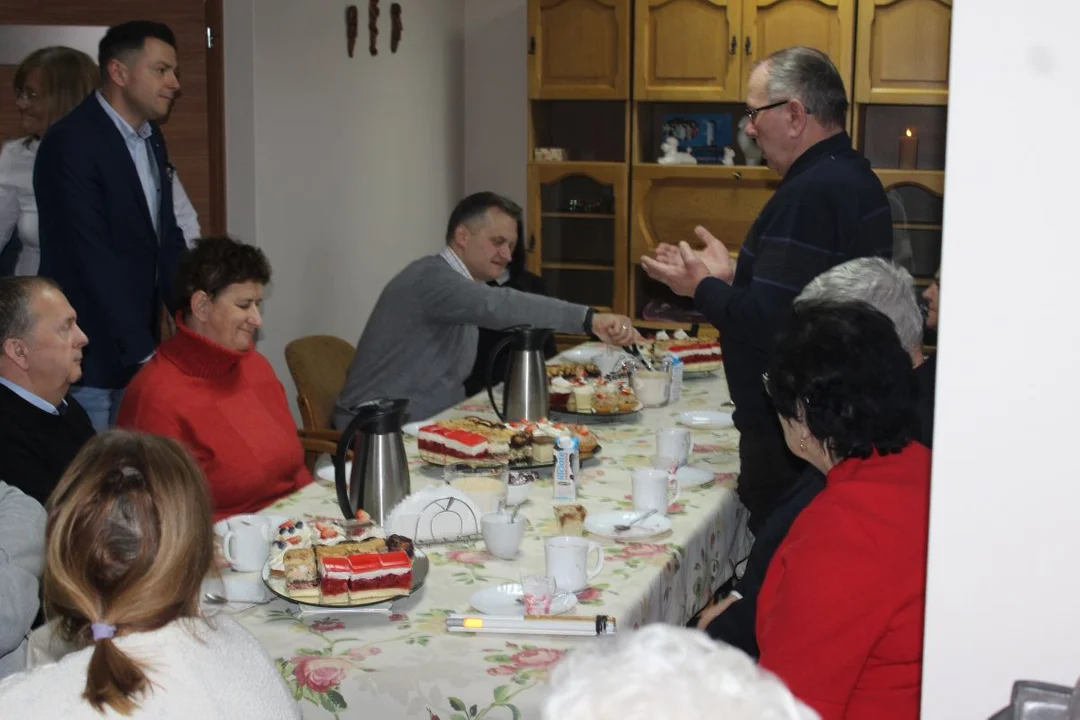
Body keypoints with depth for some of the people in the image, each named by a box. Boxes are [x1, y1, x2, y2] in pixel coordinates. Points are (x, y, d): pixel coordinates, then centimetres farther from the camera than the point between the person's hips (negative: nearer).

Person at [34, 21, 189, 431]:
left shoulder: (151, 139, 11)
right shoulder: (71, 143, -15)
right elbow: (94, 260, -20)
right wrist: (142, 351, -19)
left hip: (134, 348, 7)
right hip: (89, 357, -7)